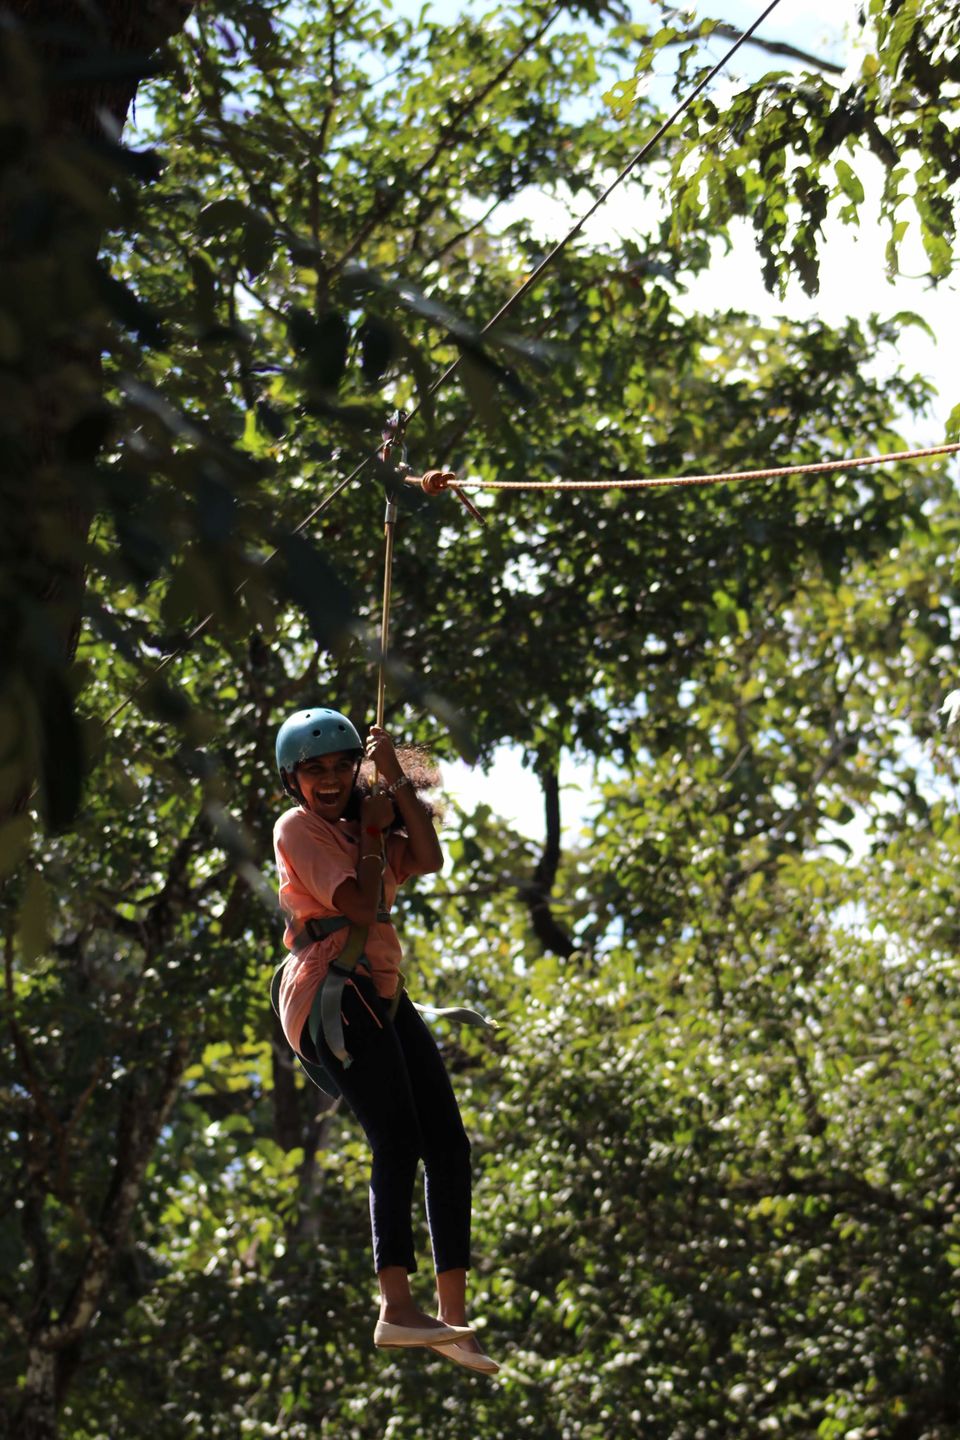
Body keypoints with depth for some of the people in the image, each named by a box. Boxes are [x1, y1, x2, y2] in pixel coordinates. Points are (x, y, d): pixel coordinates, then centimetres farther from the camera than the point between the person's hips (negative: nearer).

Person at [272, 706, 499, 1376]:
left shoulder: (362, 823, 23)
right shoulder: (298, 828, 0)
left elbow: (428, 861, 2)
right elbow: (362, 904, -13)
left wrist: (396, 781, 0)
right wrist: (374, 832, -1)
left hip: (382, 992, 8)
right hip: (332, 988, -8)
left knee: (448, 1143, 4)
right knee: (398, 1140, -22)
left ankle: (453, 1315, 6)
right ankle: (397, 1305, -30)